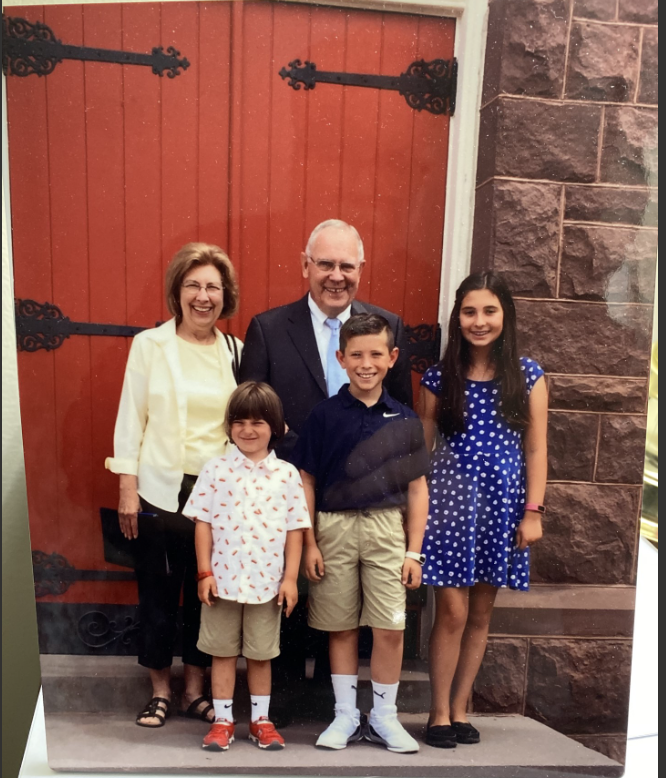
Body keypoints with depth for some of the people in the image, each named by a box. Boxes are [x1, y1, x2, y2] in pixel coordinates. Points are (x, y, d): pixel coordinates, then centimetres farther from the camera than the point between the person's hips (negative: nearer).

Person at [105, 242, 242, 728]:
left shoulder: (235, 351, 4)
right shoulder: (150, 344, -2)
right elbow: (131, 418, -1)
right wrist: (127, 488, -4)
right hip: (161, 491, -1)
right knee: (158, 593, 9)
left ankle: (195, 690, 29)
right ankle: (161, 691, 28)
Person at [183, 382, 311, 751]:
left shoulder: (287, 474, 0)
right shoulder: (215, 469, -2)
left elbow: (295, 529, 1)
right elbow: (203, 523, -1)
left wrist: (290, 577, -2)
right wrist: (204, 572, -5)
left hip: (267, 582, 0)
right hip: (223, 579, 0)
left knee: (261, 654, 13)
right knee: (223, 651, 11)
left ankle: (261, 720, 28)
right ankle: (223, 721, 25)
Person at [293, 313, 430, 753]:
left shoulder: (404, 420, 3)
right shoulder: (325, 415, -1)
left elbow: (417, 489, 6)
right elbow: (307, 482, 2)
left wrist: (414, 552, 2)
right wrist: (309, 544, -1)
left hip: (386, 528, 1)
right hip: (334, 528, 0)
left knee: (390, 629, 2)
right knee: (341, 628, 9)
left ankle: (384, 717, 22)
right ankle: (346, 716, 26)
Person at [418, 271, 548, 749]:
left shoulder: (527, 375, 2)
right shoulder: (440, 378, 1)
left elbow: (535, 449, 3)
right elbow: (422, 446, 4)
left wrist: (533, 511, -2)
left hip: (503, 502, 2)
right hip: (451, 498, -1)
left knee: (481, 613, 10)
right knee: (453, 611, -1)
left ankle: (459, 709, 24)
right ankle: (439, 713, 16)